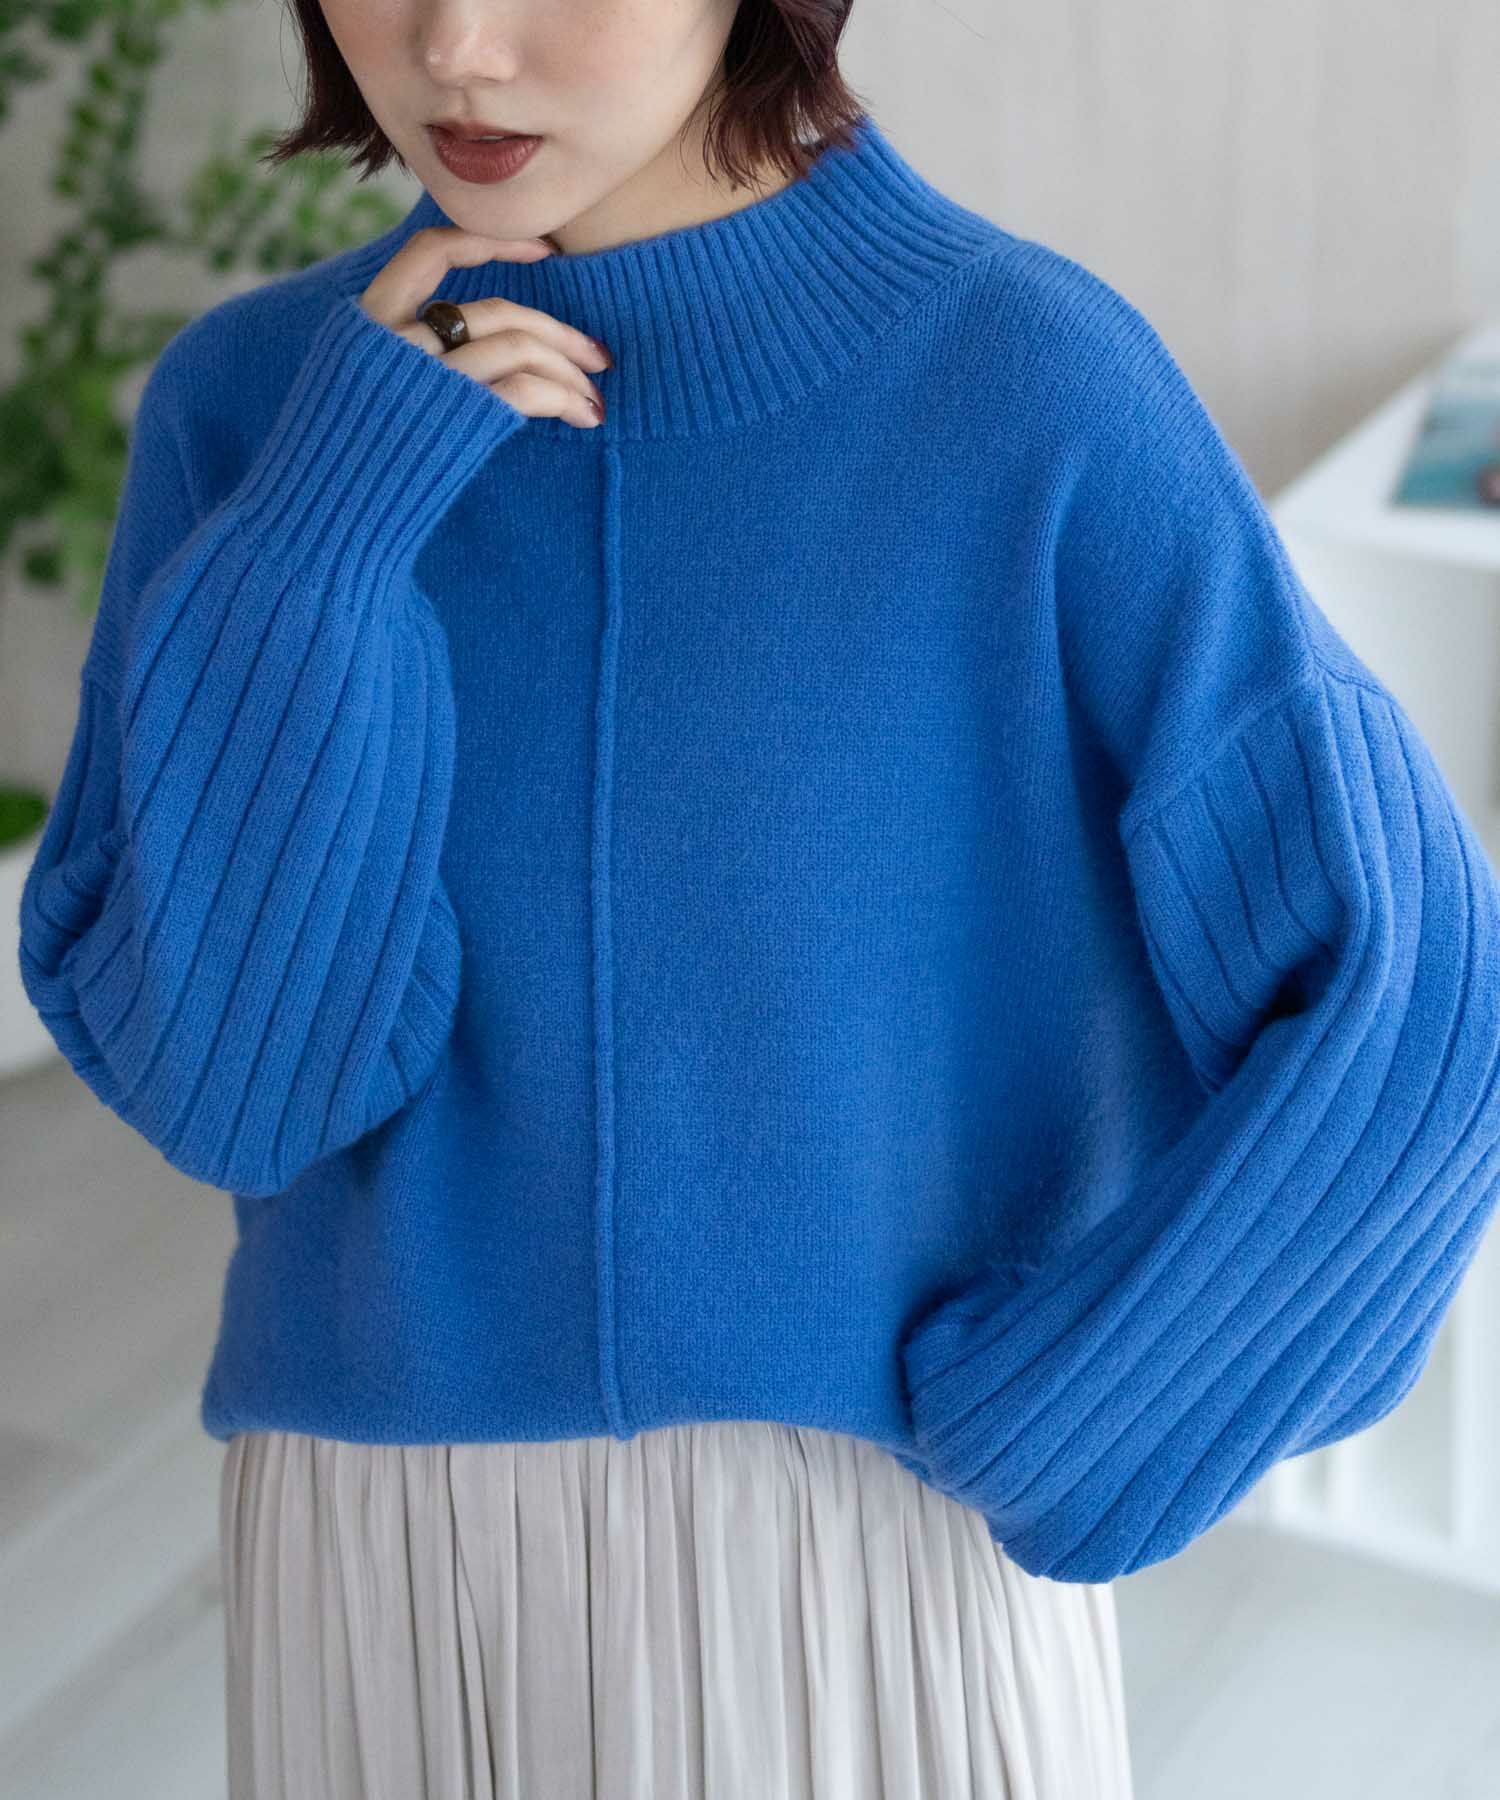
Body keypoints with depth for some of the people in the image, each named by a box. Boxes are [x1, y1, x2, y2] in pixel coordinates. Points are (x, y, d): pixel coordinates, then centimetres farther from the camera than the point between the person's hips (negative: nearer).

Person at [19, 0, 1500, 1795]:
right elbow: (213, 1065, -9)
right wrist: (337, 500, -17)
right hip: (395, 1576, 3)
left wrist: (1035, 1447, -11)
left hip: (884, 1560, -2)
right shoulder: (258, 408, -2)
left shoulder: (1033, 381, -10)